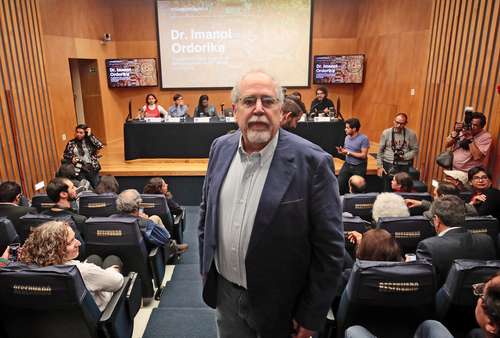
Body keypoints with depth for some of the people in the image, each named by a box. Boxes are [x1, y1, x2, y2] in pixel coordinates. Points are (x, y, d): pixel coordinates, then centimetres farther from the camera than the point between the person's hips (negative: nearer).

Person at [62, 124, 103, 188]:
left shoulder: (89, 141, 2)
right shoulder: (71, 143, 6)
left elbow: (99, 146, -15)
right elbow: (65, 156, 11)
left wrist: (90, 135, -11)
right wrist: (71, 159, -10)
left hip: (92, 169, 0)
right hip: (80, 171, 0)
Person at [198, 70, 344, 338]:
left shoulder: (312, 161, -20)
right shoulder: (221, 147, -3)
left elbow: (329, 247, -15)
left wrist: (311, 316, -10)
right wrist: (205, 267, 10)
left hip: (278, 303, -4)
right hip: (224, 291, 5)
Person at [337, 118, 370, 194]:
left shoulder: (363, 138, -15)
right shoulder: (347, 137, 5)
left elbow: (363, 155, -18)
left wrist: (348, 152, -19)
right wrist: (342, 151, -7)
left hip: (359, 167, -5)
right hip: (347, 165, 5)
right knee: (339, 185, -5)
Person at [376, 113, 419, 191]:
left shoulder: (411, 134, -2)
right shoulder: (386, 133, -1)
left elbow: (415, 150, 4)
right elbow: (380, 151, 3)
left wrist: (405, 156, -13)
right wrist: (379, 166, 0)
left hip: (403, 166, 0)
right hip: (388, 165, 0)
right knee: (387, 190, 4)